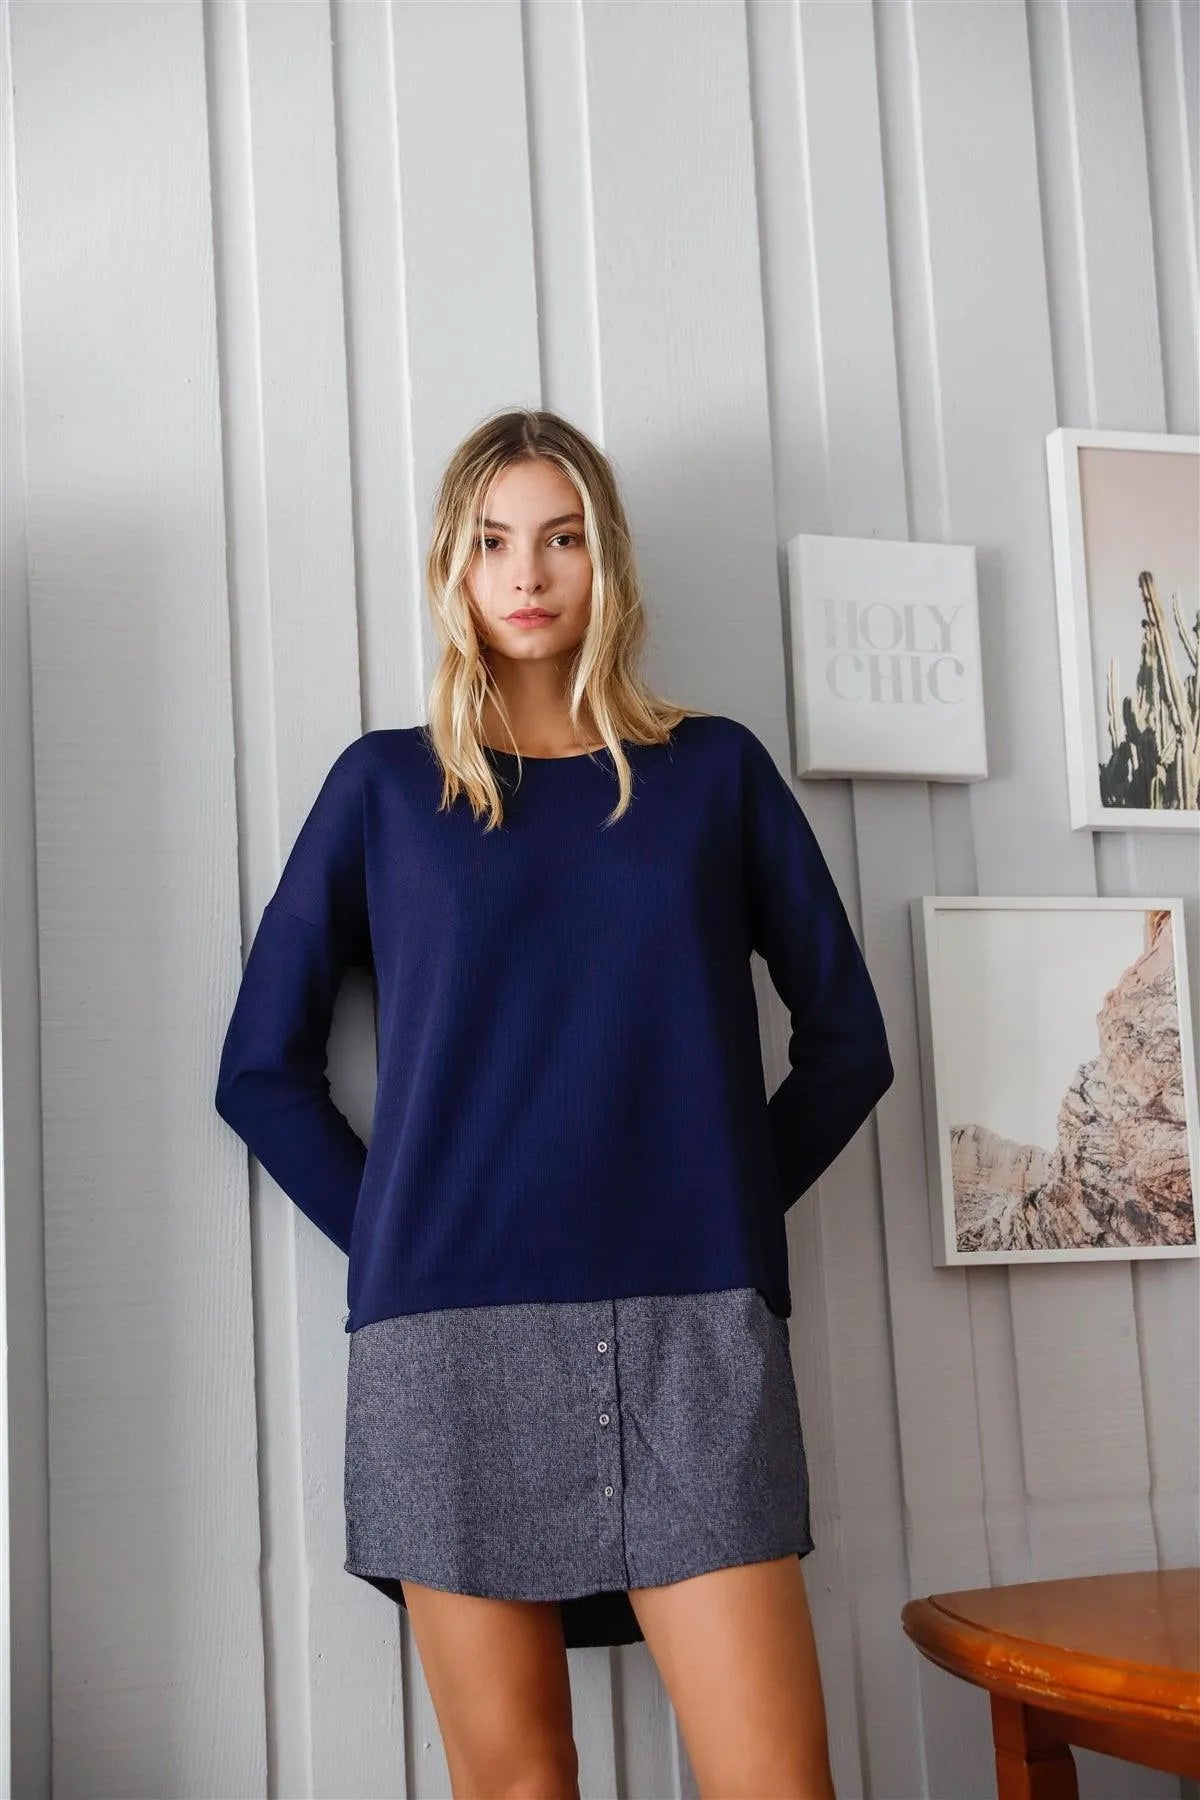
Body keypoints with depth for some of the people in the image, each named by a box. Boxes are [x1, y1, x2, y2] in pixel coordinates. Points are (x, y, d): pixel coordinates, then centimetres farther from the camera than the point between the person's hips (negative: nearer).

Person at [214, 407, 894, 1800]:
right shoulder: (386, 784, 11)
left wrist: (731, 1201, 5)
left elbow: (845, 1039, 14)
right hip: (451, 1337, 0)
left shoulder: (713, 770, 13)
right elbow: (263, 1069, 10)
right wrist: (396, 1236, 1)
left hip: (691, 1330, 0)